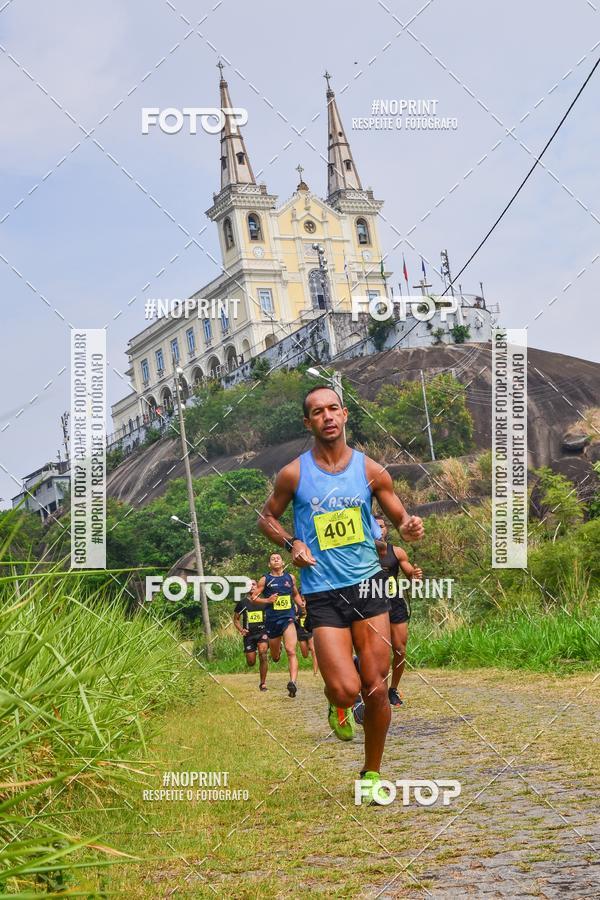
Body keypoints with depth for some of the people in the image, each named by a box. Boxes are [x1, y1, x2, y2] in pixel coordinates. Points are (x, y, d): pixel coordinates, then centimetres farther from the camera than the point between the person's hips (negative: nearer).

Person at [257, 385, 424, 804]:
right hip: (322, 593, -1)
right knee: (346, 689, -15)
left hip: (367, 584, 2)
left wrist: (409, 527, -12)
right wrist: (292, 543, -5)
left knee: (376, 689, 0)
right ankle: (338, 705, 24)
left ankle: (372, 773, 21)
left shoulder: (370, 470, 2)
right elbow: (267, 517, 14)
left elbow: (399, 516, 12)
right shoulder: (294, 474, 0)